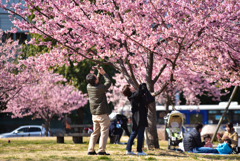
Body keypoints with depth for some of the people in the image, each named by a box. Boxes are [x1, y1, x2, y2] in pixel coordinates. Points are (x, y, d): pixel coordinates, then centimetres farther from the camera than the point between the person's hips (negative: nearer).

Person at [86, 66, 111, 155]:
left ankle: (91, 150, 12)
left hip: (94, 114, 7)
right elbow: (108, 82, 0)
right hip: (102, 114, -7)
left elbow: (97, 83, 22)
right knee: (104, 132, -2)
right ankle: (101, 150, -7)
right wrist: (103, 73, 8)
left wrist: (100, 74, 15)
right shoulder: (100, 88, -18)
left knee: (95, 132, 15)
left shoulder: (89, 87, 1)